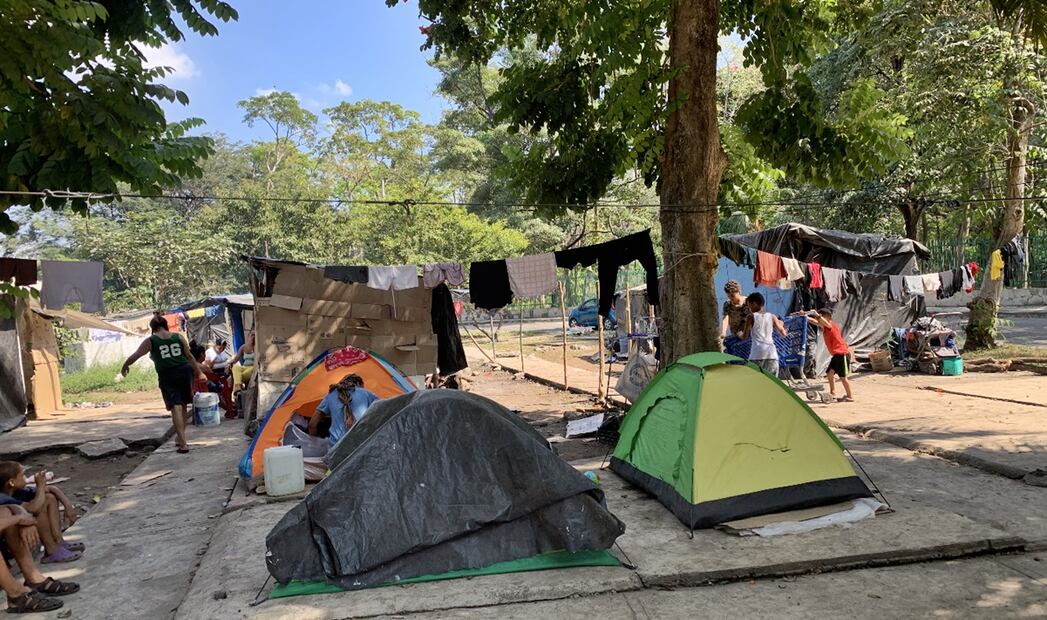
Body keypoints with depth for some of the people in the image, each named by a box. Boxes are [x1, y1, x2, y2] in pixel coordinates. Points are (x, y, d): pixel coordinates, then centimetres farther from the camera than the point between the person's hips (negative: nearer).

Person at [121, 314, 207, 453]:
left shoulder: (150, 341, 2)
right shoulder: (179, 337, 7)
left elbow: (135, 356, 8)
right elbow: (189, 356, 8)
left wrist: (124, 367, 26)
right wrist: (199, 372, 14)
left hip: (167, 375, -2)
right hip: (184, 372, 2)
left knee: (176, 407, -6)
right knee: (183, 406, 17)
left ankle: (183, 443, -13)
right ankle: (180, 437, 28)